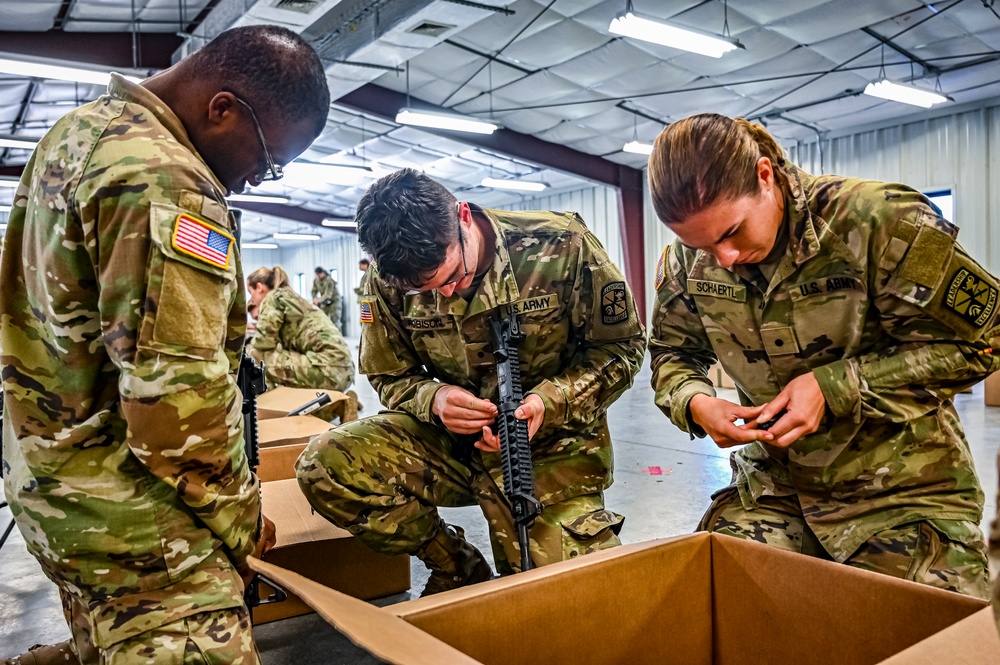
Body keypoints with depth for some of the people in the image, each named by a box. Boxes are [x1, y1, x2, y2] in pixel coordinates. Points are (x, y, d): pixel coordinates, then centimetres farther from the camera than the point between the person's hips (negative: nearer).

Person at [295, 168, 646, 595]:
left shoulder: (560, 246, -16)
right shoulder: (388, 280, -10)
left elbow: (622, 347, -8)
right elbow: (390, 376, 4)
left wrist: (549, 401, -25)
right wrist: (434, 398, -21)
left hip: (551, 446, -2)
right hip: (455, 441, 2)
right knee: (323, 466, -19)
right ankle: (459, 571, 1)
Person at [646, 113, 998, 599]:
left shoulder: (879, 221, -20)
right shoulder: (687, 261, -6)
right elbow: (671, 354, 6)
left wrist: (833, 386, -22)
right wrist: (694, 403, -18)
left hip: (901, 491, -3)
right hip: (771, 489, 4)